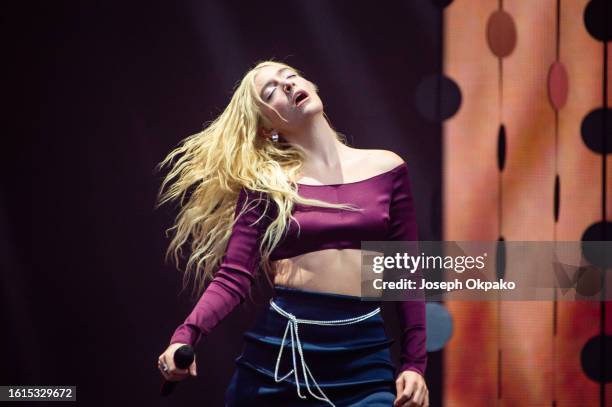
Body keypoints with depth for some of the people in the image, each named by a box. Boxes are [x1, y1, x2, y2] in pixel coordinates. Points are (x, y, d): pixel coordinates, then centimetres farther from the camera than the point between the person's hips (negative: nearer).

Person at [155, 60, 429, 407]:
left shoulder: (385, 169, 7)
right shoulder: (265, 182, 2)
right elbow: (234, 276, -5)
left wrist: (415, 364, 3)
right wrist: (185, 336, -21)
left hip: (365, 355, 1)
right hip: (278, 350, -1)